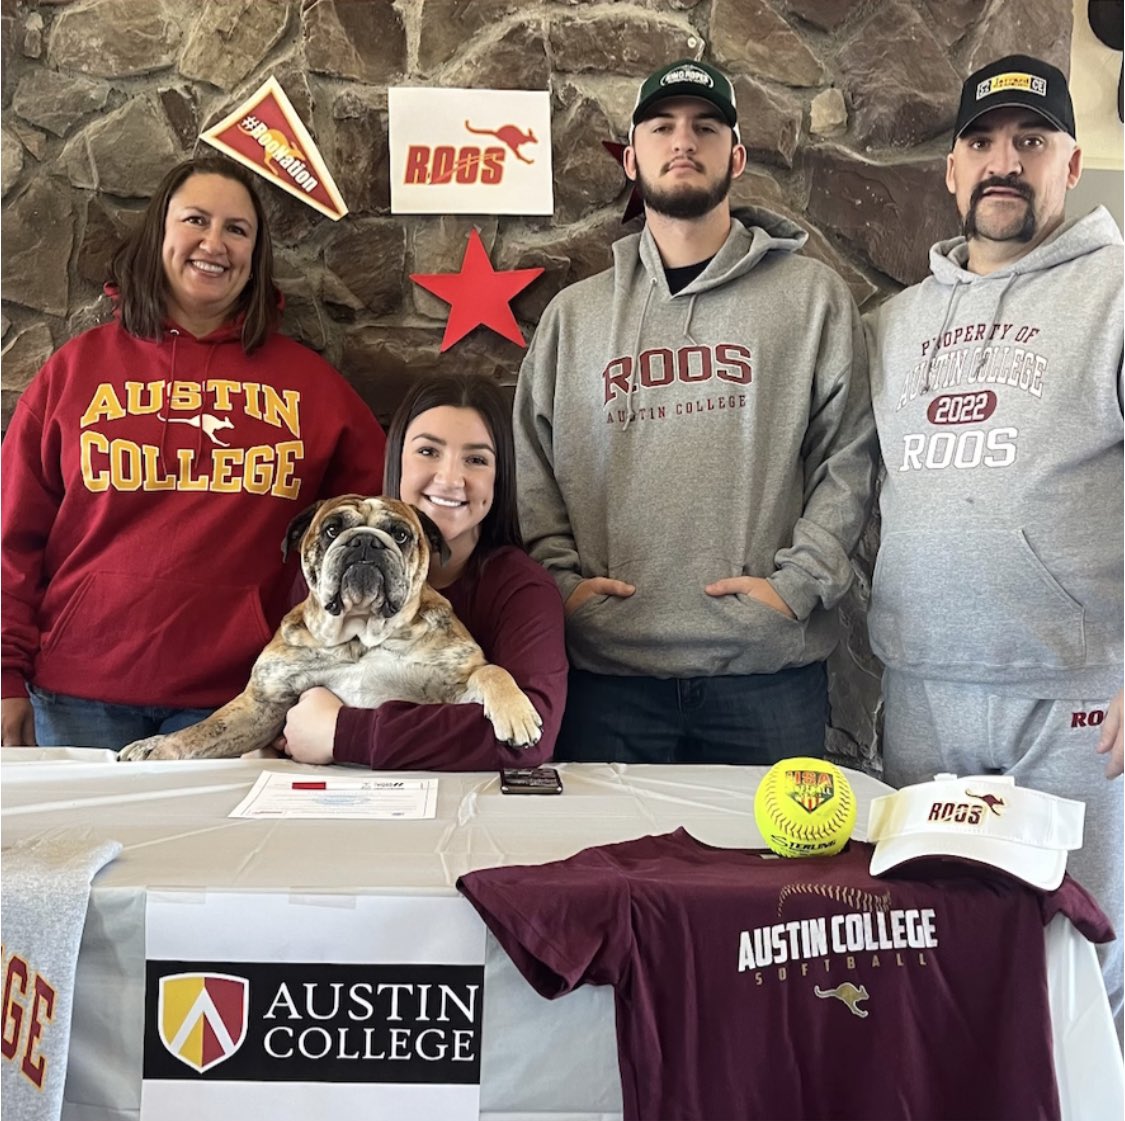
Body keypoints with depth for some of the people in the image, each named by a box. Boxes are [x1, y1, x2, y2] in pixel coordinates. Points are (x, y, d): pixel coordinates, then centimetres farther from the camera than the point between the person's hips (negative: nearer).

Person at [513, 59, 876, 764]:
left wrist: (797, 584, -9)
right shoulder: (574, 314, 13)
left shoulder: (813, 296, 6)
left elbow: (847, 455, 2)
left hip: (769, 667, -1)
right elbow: (533, 465, 11)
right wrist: (563, 575, -3)